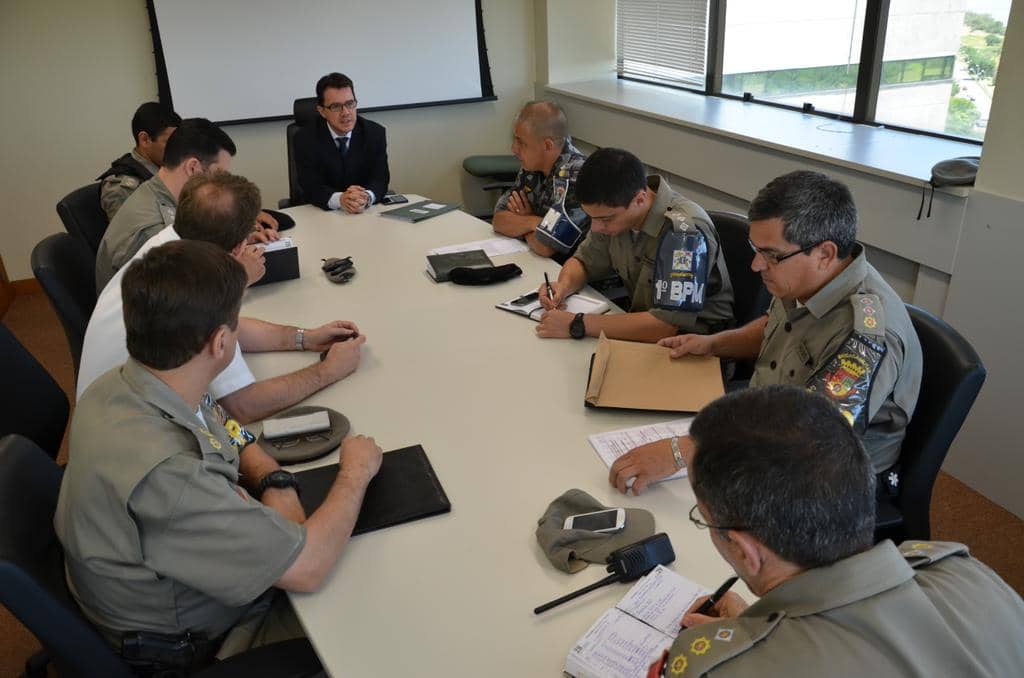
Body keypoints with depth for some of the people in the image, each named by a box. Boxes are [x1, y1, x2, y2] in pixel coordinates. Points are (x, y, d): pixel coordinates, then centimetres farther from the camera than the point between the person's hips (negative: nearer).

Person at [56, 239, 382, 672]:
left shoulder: (124, 385, -14)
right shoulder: (163, 473, -40)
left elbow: (236, 444, 4)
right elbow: (308, 568, -32)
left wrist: (276, 485, -17)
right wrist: (356, 471, -16)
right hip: (203, 644, -7)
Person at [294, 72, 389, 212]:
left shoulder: (375, 133, -2)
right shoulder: (306, 138, -6)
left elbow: (380, 179, -8)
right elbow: (311, 187, -13)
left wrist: (366, 198, -31)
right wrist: (340, 199, -34)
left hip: (368, 212, 2)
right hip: (321, 213, -2)